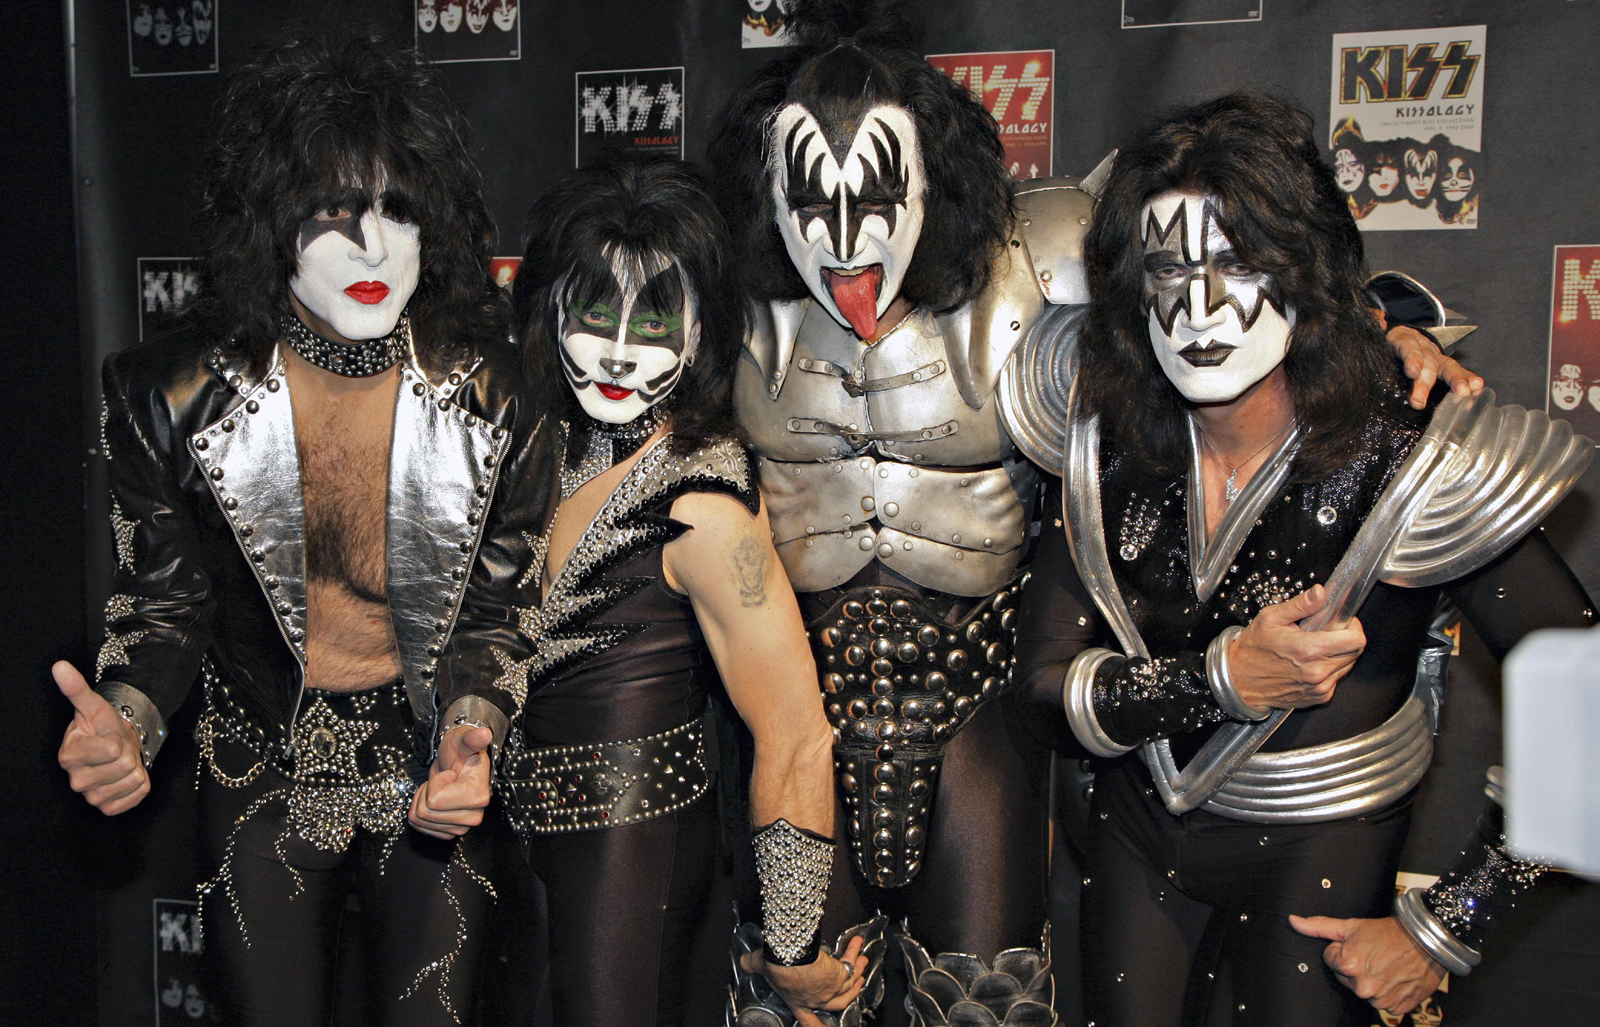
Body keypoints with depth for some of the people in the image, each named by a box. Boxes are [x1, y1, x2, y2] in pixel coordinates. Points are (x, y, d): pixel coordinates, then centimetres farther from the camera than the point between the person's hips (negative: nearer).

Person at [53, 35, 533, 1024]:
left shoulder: (489, 390, -16)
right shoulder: (173, 397, -15)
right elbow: (165, 598, -2)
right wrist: (126, 721, -22)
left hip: (435, 767, 0)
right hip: (267, 776, 1)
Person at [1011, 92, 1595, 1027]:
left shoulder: (1405, 472, -23)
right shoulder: (1108, 449, -11)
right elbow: (1048, 679, -10)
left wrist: (1443, 931, -16)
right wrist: (1226, 678, -27)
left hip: (1318, 861, -3)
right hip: (1138, 836, 3)